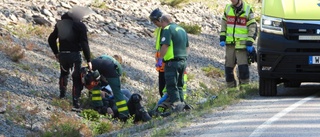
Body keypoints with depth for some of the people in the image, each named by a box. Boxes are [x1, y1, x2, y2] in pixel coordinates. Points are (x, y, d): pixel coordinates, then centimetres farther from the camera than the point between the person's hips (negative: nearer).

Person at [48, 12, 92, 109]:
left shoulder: (60, 24, 10)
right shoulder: (80, 26, -5)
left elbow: (51, 39, 17)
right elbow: (84, 44, -10)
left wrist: (56, 53, 26)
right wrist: (88, 60, -7)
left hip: (62, 54, 4)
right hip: (75, 55, -4)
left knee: (64, 73, 31)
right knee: (76, 78, 2)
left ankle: (62, 94, 33)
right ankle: (76, 102, -6)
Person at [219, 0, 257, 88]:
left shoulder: (248, 10, -3)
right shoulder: (228, 8, 9)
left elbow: (253, 28, -3)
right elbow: (223, 24, 17)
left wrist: (249, 43, -9)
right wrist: (222, 38, 8)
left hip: (242, 44, -4)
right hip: (230, 44, 4)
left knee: (243, 66, -12)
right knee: (228, 66, 5)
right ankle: (230, 87, 15)